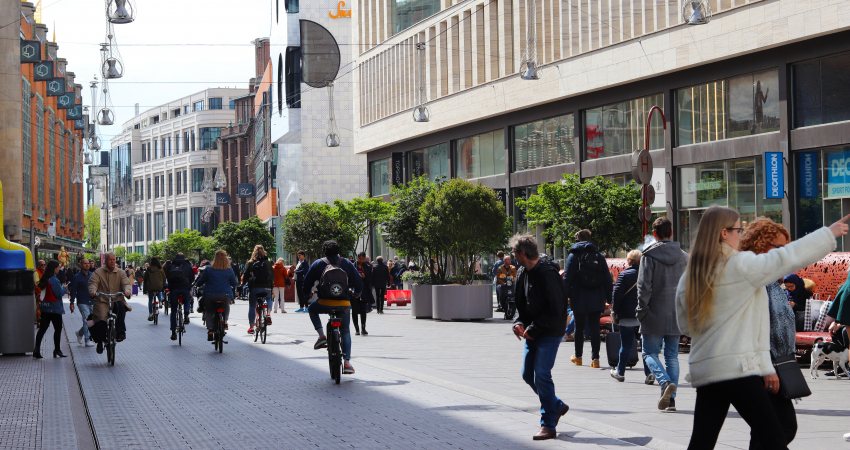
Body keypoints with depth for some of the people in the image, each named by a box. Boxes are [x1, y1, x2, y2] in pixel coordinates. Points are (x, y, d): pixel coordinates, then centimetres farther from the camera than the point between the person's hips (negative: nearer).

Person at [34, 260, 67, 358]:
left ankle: (37, 350, 3)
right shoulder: (54, 280, -17)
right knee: (58, 328, 4)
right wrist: (64, 288, 3)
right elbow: (59, 294, -17)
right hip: (54, 308, -8)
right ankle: (57, 350, 7)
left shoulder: (44, 279, 8)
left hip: (45, 307, 8)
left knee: (42, 328, 8)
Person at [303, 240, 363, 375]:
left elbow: (307, 283, 5)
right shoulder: (346, 263, 8)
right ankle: (347, 363, 3)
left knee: (312, 309, 31)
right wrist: (355, 294, 29)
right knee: (345, 332, 15)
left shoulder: (318, 264, 5)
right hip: (344, 304, 1)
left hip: (325, 303, -1)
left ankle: (321, 335, 11)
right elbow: (359, 283, 9)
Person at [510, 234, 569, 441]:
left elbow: (555, 309, -20)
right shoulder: (524, 273, 9)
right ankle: (557, 406, 31)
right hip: (533, 332, 9)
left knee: (542, 375, -11)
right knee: (528, 374, 12)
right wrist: (519, 322, -1)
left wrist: (533, 329, -17)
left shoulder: (547, 273, -19)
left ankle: (548, 425, -2)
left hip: (550, 332, -9)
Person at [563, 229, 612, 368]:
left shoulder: (574, 255, -3)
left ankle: (578, 357, 21)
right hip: (596, 300, 2)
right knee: (594, 328, 3)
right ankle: (595, 358, -3)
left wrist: (565, 296, -7)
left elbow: (567, 278, -9)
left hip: (579, 299, -2)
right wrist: (608, 298, 10)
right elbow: (608, 279, 7)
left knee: (579, 327, 10)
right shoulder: (599, 256, 7)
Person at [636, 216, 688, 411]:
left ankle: (665, 382, -20)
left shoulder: (649, 255, -9)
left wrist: (641, 311, -4)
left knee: (649, 352, 6)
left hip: (655, 315, -4)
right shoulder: (684, 257, 5)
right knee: (672, 356, 10)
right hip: (676, 315, 4)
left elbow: (644, 286, -12)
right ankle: (670, 398, 7)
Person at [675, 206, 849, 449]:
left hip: (703, 371, 7)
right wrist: (830, 233, 6)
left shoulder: (688, 277, 10)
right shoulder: (741, 265, -8)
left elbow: (685, 324, 18)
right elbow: (788, 257, -4)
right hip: (737, 368, -7)